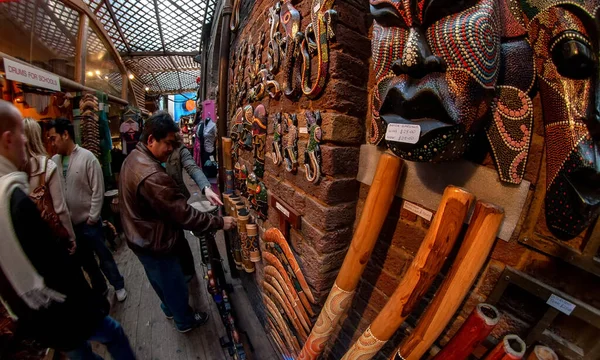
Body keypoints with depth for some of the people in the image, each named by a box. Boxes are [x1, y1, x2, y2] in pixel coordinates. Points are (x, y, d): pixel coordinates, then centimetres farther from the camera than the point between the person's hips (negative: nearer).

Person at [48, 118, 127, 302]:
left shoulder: (87, 157, -14)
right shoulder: (54, 161, 0)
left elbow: (98, 191, -14)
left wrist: (92, 218, -12)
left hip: (88, 221, -5)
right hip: (67, 223, 5)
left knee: (103, 256, 10)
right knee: (85, 259, 19)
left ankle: (118, 286, 29)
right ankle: (99, 288, 39)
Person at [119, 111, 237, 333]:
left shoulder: (134, 158, -2)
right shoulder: (152, 176, -36)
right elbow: (183, 214, -33)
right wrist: (219, 222, -24)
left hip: (141, 237, 10)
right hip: (154, 243, -9)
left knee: (160, 280, 31)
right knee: (174, 284, 16)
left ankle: (169, 308, 57)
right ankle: (185, 321, 42)